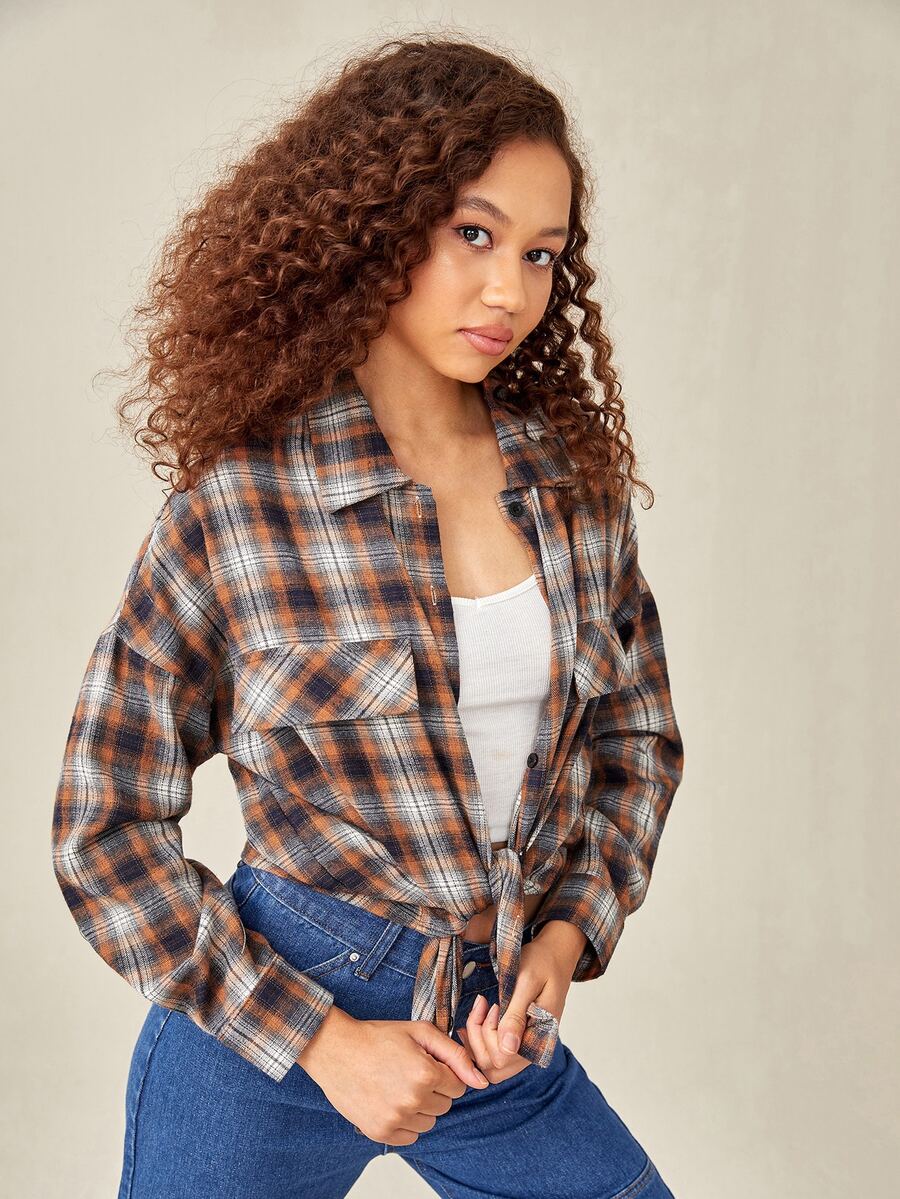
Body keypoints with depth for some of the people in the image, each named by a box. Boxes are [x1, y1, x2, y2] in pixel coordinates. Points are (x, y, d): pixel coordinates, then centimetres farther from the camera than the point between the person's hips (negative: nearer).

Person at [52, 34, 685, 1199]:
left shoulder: (578, 477, -2)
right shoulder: (233, 511, -13)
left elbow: (637, 734, 10)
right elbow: (104, 831, -8)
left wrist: (568, 934, -5)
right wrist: (320, 1039, -12)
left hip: (503, 1028, 4)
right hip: (267, 1022, -3)